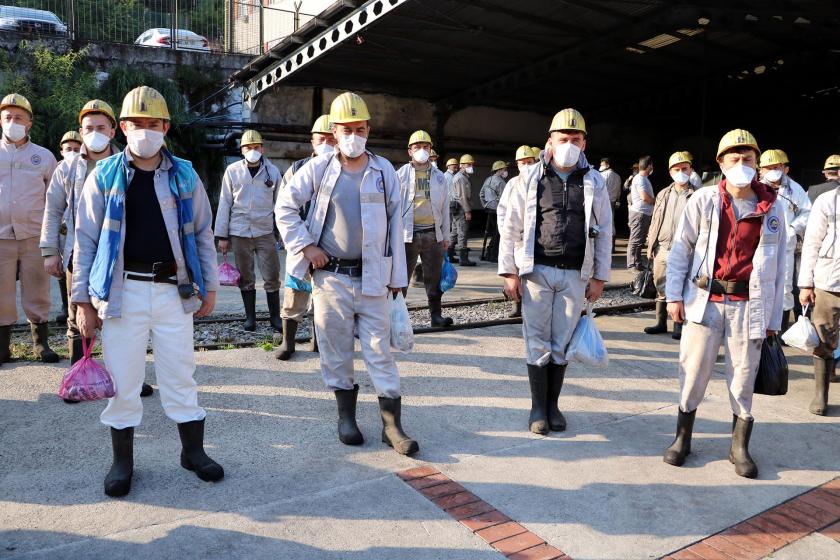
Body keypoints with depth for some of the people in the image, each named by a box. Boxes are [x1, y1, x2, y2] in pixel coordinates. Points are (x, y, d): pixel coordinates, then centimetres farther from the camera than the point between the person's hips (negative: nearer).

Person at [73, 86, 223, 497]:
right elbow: (85, 241, 3)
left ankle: (193, 451, 24)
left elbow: (202, 234, 9)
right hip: (122, 290, -1)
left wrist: (209, 286, 6)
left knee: (180, 373, 9)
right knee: (122, 378, 7)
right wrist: (83, 300, -1)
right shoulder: (104, 176, 3)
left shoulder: (184, 175, 6)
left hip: (173, 289, 1)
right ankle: (122, 459, 24)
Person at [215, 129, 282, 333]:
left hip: (265, 232, 0)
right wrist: (222, 236, 2)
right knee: (246, 278, 9)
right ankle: (250, 317, 21)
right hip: (239, 233, 0)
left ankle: (275, 317, 13)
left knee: (272, 277, 1)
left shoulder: (273, 171, 3)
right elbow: (224, 204, 4)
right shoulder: (232, 170, 1)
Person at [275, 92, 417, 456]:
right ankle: (346, 416, 26)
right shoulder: (318, 168, 1)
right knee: (336, 349, 9)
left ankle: (392, 425, 8)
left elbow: (395, 225, 5)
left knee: (379, 350, 1)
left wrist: (397, 275, 3)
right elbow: (285, 207, 7)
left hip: (372, 277, 0)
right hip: (330, 276, 0)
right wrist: (305, 246, -3)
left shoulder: (384, 170, 4)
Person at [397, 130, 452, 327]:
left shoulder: (438, 176, 12)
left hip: (433, 234, 3)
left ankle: (436, 314, 18)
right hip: (408, 234, -3)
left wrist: (445, 235, 11)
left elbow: (444, 207, 14)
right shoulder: (401, 175, 3)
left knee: (434, 277, 8)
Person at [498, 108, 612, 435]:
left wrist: (599, 278, 5)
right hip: (536, 272, -1)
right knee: (538, 342, 4)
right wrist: (509, 272, -2)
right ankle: (538, 407, 17)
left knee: (562, 343, 9)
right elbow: (511, 226, 2)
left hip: (575, 275, 1)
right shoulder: (531, 177, 1)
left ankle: (553, 403, 24)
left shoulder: (594, 183, 6)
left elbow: (604, 233, 8)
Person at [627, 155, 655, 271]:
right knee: (635, 240, -7)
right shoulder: (640, 179, -14)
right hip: (639, 213, -10)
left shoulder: (644, 178, 18)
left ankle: (638, 264, 21)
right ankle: (632, 265, -5)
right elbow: (645, 197, -21)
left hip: (645, 213, 10)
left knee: (640, 240, 14)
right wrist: (657, 201, -6)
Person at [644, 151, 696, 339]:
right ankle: (661, 323, 23)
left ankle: (679, 326, 10)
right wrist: (650, 246, 10)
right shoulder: (663, 195, 13)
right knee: (661, 290, 12)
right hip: (661, 249, 5)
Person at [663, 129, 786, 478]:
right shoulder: (703, 200, -1)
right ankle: (682, 439, 23)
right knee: (693, 372, 5)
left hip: (749, 305, 1)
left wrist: (773, 317, 6)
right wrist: (674, 295, -4)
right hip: (705, 301, -1)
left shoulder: (772, 208, 3)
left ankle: (740, 448, 24)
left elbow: (777, 267, 7)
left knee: (744, 378, 7)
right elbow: (680, 249, 2)